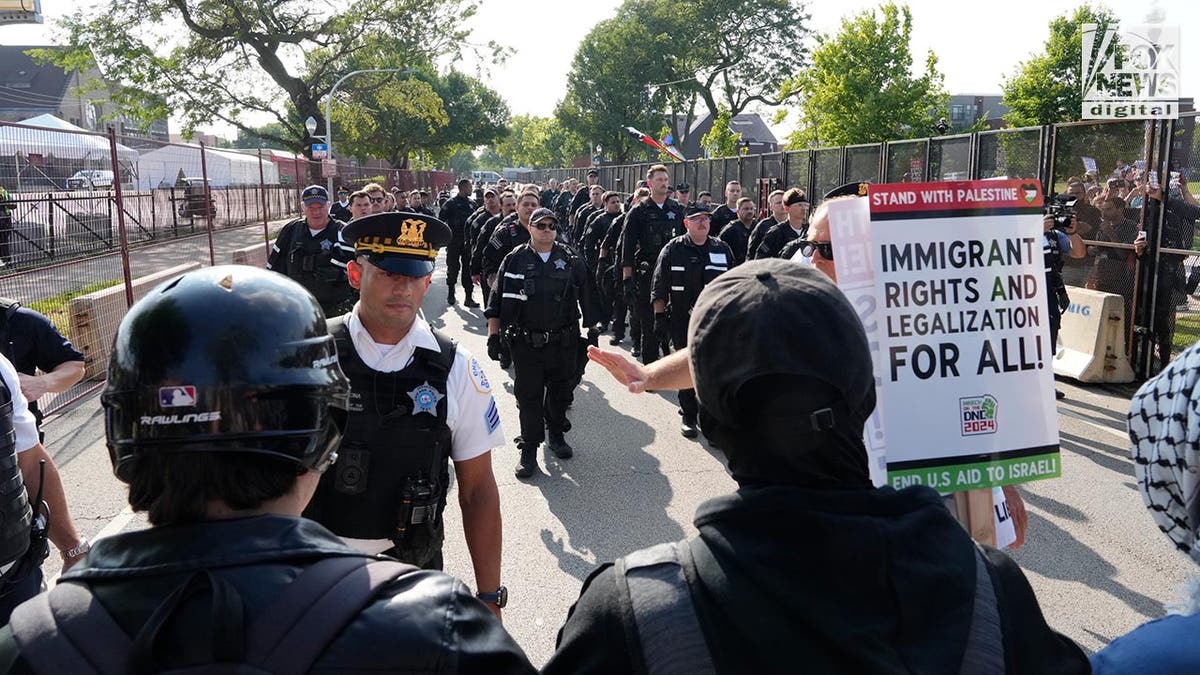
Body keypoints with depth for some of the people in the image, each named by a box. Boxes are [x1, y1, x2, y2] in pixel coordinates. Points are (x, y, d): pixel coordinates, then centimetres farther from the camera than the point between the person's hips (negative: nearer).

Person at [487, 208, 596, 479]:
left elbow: (586, 299, 9)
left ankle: (556, 436, 35)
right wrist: (493, 334, -1)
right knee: (528, 396, 2)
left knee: (560, 391, 13)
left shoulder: (571, 261, 4)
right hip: (525, 343, -1)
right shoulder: (515, 260, 0)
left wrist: (592, 331, 9)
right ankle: (529, 449, 12)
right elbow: (497, 301, 2)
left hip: (564, 342, 2)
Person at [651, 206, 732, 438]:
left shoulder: (723, 250, 7)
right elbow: (660, 289, 1)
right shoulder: (673, 250, 0)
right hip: (683, 321, -1)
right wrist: (660, 317, -3)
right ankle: (688, 416, 20)